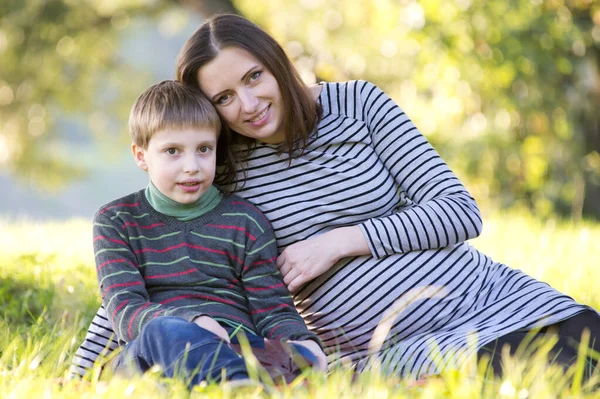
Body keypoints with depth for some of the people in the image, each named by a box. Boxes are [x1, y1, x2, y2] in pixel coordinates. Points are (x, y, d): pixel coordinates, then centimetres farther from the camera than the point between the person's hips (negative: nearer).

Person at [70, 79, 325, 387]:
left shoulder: (244, 222, 16)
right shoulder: (116, 221, 13)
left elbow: (274, 309, 10)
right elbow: (124, 310, -1)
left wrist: (303, 341, -16)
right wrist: (191, 322, -23)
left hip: (237, 349, 2)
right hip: (146, 356, -2)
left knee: (302, 358, -33)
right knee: (164, 330, -41)